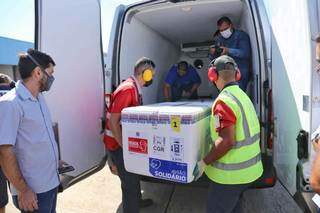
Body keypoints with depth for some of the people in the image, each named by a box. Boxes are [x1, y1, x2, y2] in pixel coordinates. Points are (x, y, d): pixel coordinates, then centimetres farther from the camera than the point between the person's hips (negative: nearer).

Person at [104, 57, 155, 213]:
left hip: (126, 140, 10)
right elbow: (113, 122, -26)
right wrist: (124, 146, -22)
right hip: (118, 143, -10)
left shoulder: (135, 88, 6)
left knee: (134, 174, 26)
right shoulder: (127, 89, -24)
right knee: (130, 180, 4)